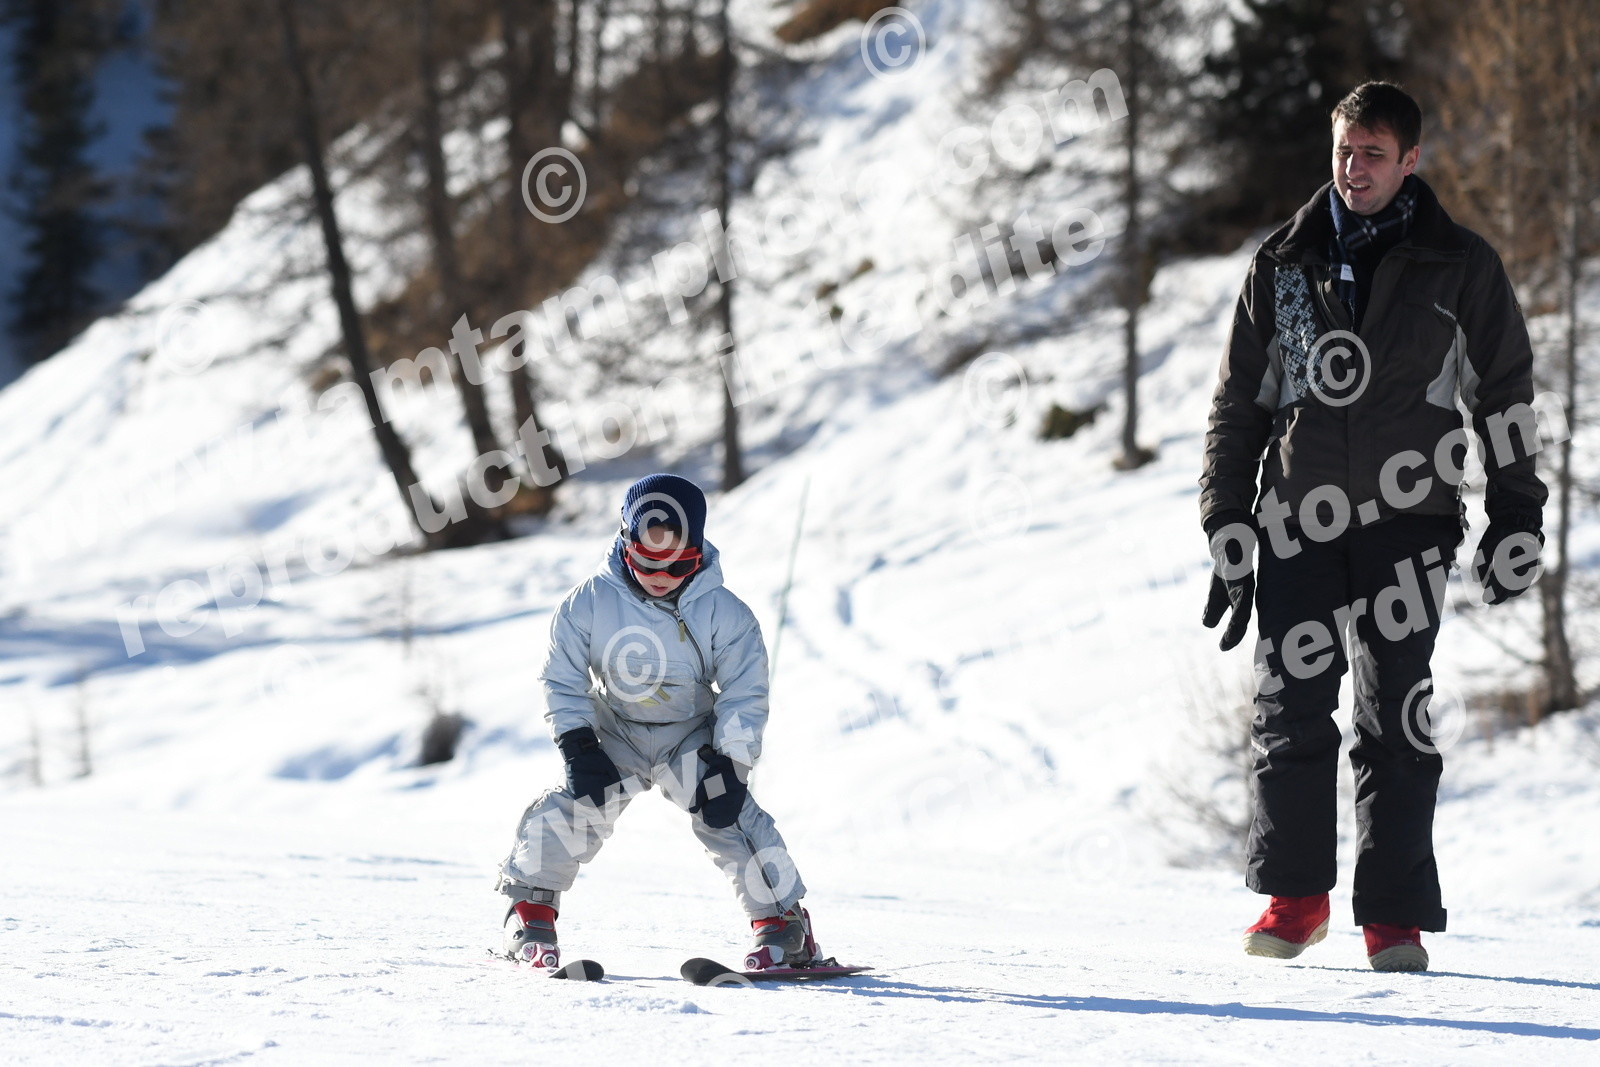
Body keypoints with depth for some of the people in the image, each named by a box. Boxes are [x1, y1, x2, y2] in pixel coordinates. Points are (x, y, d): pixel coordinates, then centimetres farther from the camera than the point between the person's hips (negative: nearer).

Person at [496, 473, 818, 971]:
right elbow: (563, 681, -8)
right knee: (573, 807, -16)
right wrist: (579, 749, -18)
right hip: (613, 734, 1)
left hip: (692, 738, -1)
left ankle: (782, 921, -9)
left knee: (728, 816, -19)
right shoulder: (589, 604, -17)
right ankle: (530, 913, 1)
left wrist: (730, 767, -21)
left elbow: (744, 696, -14)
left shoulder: (723, 614, -19)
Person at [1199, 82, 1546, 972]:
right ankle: (1294, 897, 12)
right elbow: (1239, 405, 13)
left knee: (1396, 715, -6)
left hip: (1407, 521, -2)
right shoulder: (1283, 265, 9)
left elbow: (1507, 398, 9)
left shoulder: (1460, 267, 4)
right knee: (1292, 713, -2)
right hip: (1300, 526, 2)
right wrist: (1229, 530, 8)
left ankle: (1396, 915, -1)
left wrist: (1517, 521, 4)